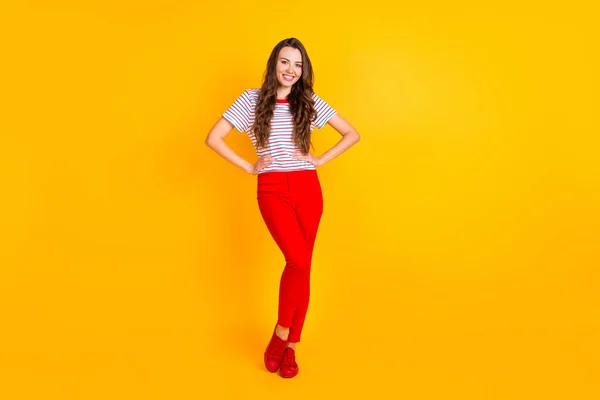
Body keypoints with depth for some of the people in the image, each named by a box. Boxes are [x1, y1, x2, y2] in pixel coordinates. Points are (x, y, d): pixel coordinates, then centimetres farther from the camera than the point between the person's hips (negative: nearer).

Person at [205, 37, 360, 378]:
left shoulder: (310, 102, 8)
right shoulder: (252, 99, 2)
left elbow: (352, 134, 13)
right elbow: (213, 138, -1)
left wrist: (320, 161, 3)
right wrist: (248, 167, -4)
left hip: (308, 189, 3)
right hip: (273, 190, -3)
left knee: (303, 266, 3)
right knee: (299, 261, -19)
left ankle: (290, 346, 19)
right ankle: (281, 333, 6)